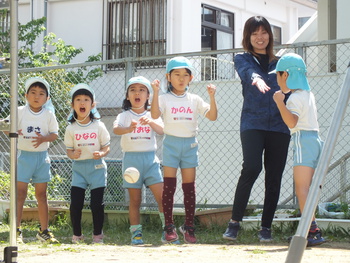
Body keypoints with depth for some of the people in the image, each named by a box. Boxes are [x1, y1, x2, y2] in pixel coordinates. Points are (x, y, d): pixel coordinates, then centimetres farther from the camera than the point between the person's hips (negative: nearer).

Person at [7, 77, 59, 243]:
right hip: (23, 155, -2)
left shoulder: (49, 114, 2)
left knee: (41, 194, 8)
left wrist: (43, 138, -18)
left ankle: (44, 231, 16)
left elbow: (55, 134, 2)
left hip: (42, 156, 2)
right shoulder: (19, 112, -2)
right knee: (20, 193, -4)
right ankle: (17, 231, 0)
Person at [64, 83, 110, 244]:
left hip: (97, 166, -1)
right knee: (75, 203, -2)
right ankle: (77, 235, 12)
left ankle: (97, 235, 13)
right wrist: (73, 154, -18)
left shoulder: (99, 126, 0)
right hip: (78, 167, 1)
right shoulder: (71, 128, 3)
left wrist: (101, 153, -19)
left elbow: (106, 147, 2)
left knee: (97, 203, 0)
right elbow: (69, 150, 5)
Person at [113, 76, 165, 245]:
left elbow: (162, 130, -9)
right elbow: (115, 128, -17)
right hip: (131, 158, -1)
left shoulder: (152, 116, 10)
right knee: (135, 199, 2)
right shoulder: (125, 116, 4)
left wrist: (151, 122, -30)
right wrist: (128, 129, -40)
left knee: (161, 196, -7)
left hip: (150, 158, 1)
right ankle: (136, 234, 8)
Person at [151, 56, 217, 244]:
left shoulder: (195, 100, 9)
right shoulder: (165, 98, 1)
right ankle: (169, 227, 1)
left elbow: (212, 116, 0)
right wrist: (155, 92, -26)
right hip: (171, 143, -2)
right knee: (169, 186, -4)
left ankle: (189, 227, 12)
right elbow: (155, 114, -17)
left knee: (189, 186, 5)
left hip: (190, 144, 2)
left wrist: (212, 97, -13)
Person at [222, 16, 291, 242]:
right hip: (252, 124, -3)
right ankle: (235, 222, -12)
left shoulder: (280, 63, 18)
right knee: (252, 167, -21)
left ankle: (266, 228, 9)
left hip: (279, 126, 3)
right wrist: (256, 78, -36)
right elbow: (247, 72, -14)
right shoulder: (243, 59, 10)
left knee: (274, 177, 1)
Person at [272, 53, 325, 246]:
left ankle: (313, 231, -23)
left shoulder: (295, 97, -11)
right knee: (304, 189, 14)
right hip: (315, 140, 10)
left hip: (303, 141, -10)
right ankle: (308, 230, 17)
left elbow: (291, 122, -25)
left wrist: (280, 102, -25)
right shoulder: (308, 94, 19)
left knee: (302, 189, -15)